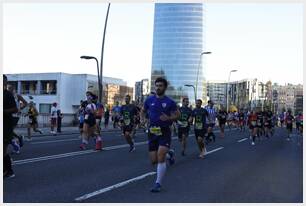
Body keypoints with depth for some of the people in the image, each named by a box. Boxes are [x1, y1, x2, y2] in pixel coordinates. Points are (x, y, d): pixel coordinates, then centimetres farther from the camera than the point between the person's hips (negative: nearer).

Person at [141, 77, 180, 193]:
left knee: (160, 157, -17)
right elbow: (143, 110, 19)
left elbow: (177, 115, 4)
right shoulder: (149, 100, 3)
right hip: (152, 131, 4)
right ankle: (169, 154, 38)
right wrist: (142, 118, -1)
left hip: (164, 132, -3)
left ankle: (158, 184, -2)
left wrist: (168, 118, -15)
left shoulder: (169, 102, -5)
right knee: (154, 160, 5)